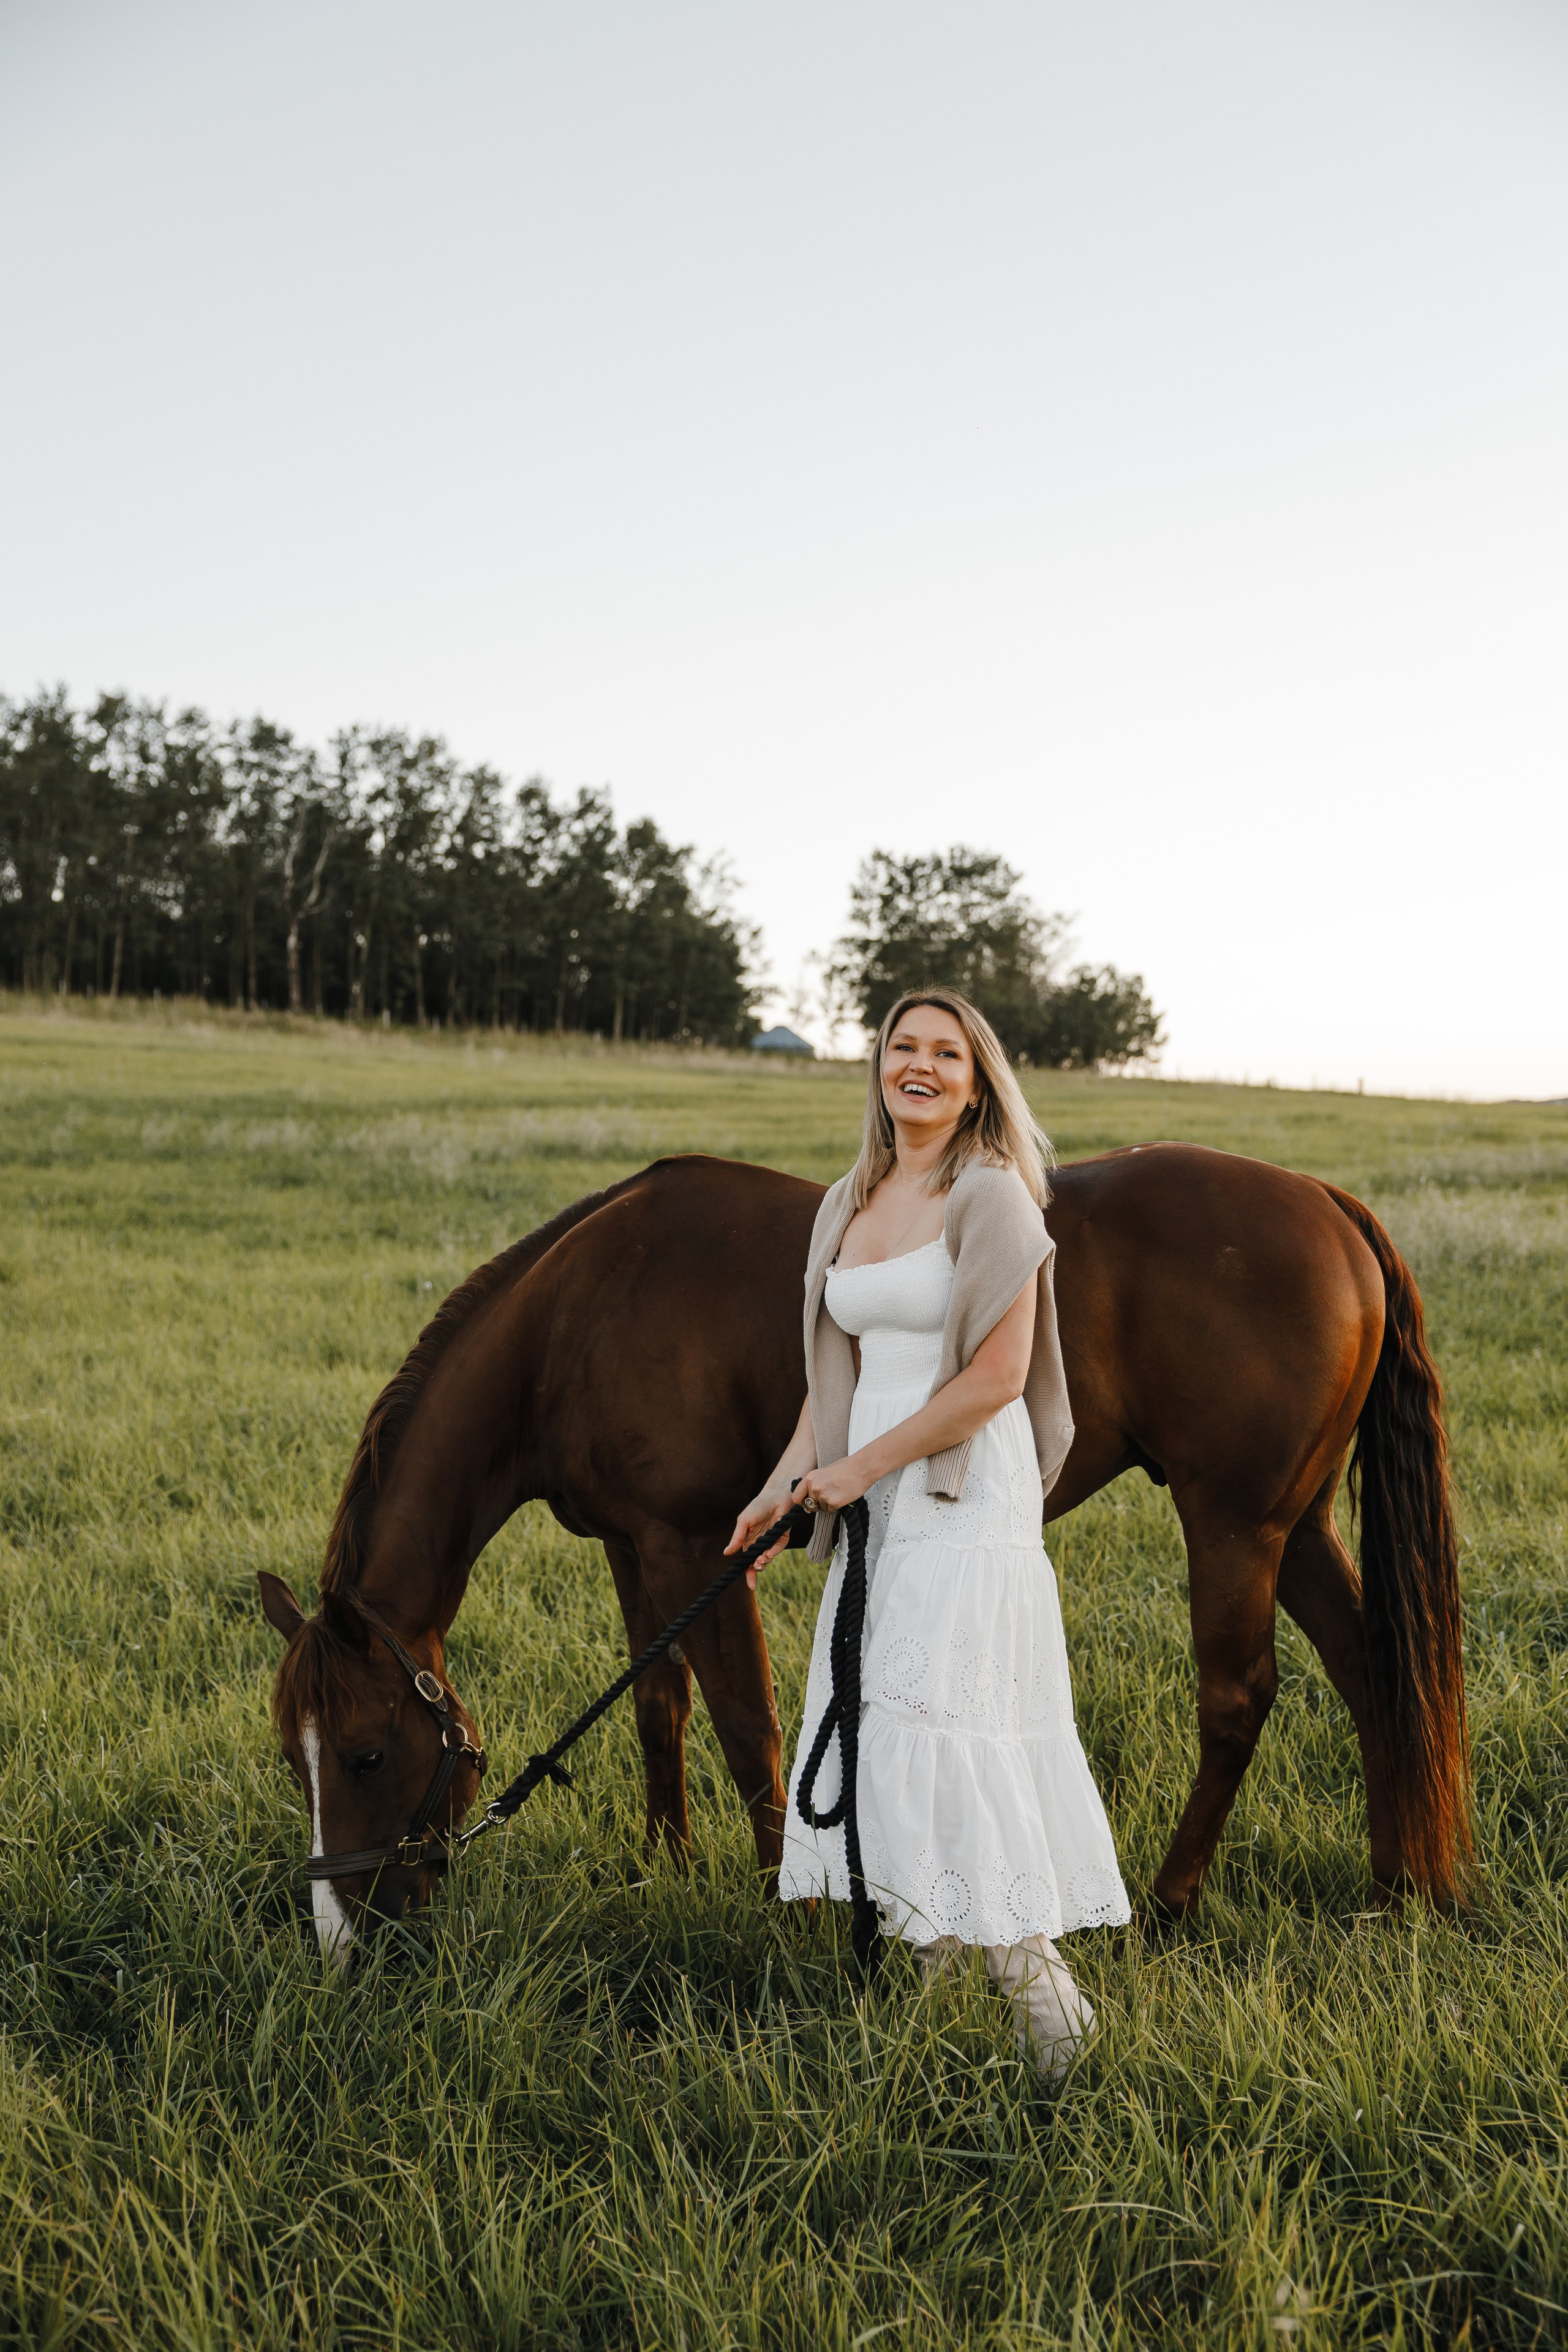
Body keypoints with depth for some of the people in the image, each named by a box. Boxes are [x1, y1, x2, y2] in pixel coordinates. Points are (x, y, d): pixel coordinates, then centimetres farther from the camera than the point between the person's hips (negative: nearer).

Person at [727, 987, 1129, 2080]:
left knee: (938, 1719, -12)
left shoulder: (993, 1196, -10)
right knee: (868, 1714, 12)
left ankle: (1035, 1976, -3)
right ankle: (934, 1941, 27)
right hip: (875, 1509, 8)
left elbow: (997, 1376, -16)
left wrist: (860, 1466, -13)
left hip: (967, 1497, -8)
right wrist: (787, 1487, 8)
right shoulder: (845, 1206, 13)